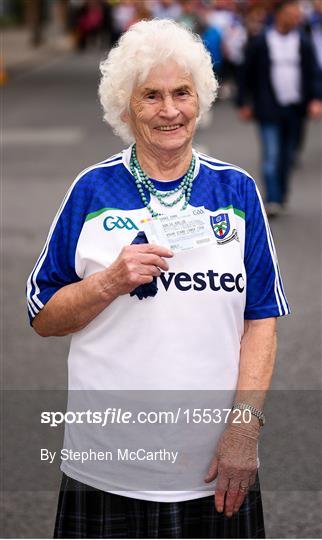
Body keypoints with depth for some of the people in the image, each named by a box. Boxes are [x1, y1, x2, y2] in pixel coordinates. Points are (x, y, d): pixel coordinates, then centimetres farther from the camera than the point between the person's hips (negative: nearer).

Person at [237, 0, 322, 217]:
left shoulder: (304, 43, 4)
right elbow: (247, 74, 5)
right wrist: (244, 103, 5)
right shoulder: (259, 44, -2)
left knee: (288, 156, 11)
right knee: (272, 155, -11)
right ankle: (273, 200, -10)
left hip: (295, 109, 3)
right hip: (270, 109, -3)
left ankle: (282, 195, 25)